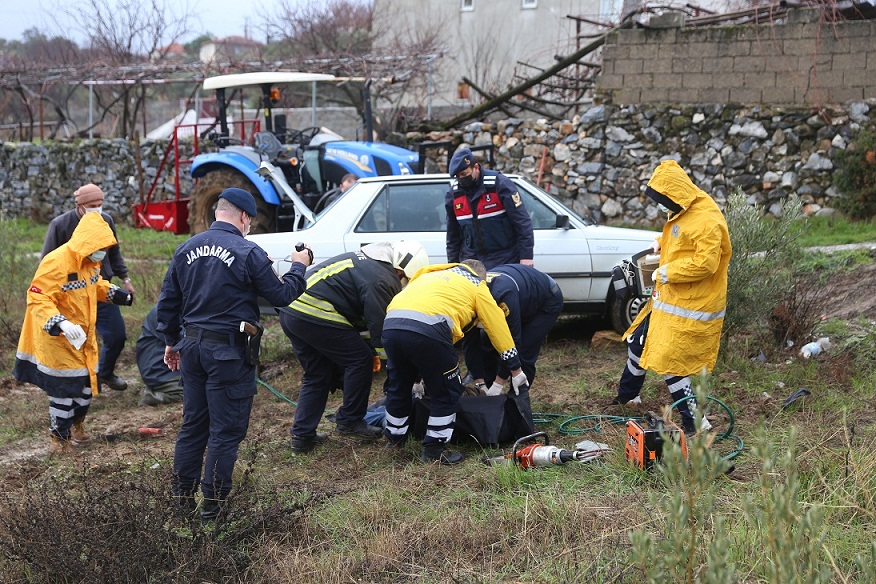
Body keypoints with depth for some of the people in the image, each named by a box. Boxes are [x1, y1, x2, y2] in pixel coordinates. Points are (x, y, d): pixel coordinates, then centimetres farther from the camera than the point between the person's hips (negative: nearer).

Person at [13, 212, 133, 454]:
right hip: (59, 339, -8)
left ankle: (76, 424, 42)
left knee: (87, 381, 18)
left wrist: (115, 293, 2)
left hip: (84, 336, 8)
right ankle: (59, 438, 19)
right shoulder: (56, 262, -27)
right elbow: (37, 298, -28)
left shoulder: (91, 260, 0)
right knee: (64, 387, 0)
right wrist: (60, 324, -39)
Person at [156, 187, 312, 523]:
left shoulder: (186, 250, 6)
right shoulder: (248, 252, -13)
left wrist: (171, 341, 23)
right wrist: (298, 268, 11)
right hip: (229, 353, -6)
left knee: (193, 425, 17)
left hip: (192, 347, 6)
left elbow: (167, 300, 12)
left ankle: (182, 497, 23)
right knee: (226, 431, 2)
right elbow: (280, 295, -7)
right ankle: (213, 506, 5)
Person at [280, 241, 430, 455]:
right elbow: (379, 325, -11)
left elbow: (361, 315, 27)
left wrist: (370, 348, 27)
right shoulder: (382, 280, -13)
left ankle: (302, 435, 16)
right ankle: (350, 421, 13)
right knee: (360, 361, 4)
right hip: (315, 316, -10)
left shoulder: (365, 261, 21)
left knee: (318, 374, 18)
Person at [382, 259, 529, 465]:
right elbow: (499, 330, 25)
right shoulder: (477, 286, 24)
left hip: (391, 324, 6)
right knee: (447, 393, 13)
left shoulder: (431, 275, 39)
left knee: (397, 386, 27)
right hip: (428, 330, -6)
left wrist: (418, 374, 45)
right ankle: (434, 449, 16)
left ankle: (394, 437, 42)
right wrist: (517, 372, 34)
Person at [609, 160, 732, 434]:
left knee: (668, 360, -10)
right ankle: (626, 396, 43)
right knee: (639, 341, 21)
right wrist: (660, 243, 7)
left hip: (688, 308, -10)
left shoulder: (706, 221, -23)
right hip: (667, 298, 10)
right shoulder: (681, 213, 8)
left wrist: (667, 272, -21)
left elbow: (705, 263, -28)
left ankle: (693, 420, 0)